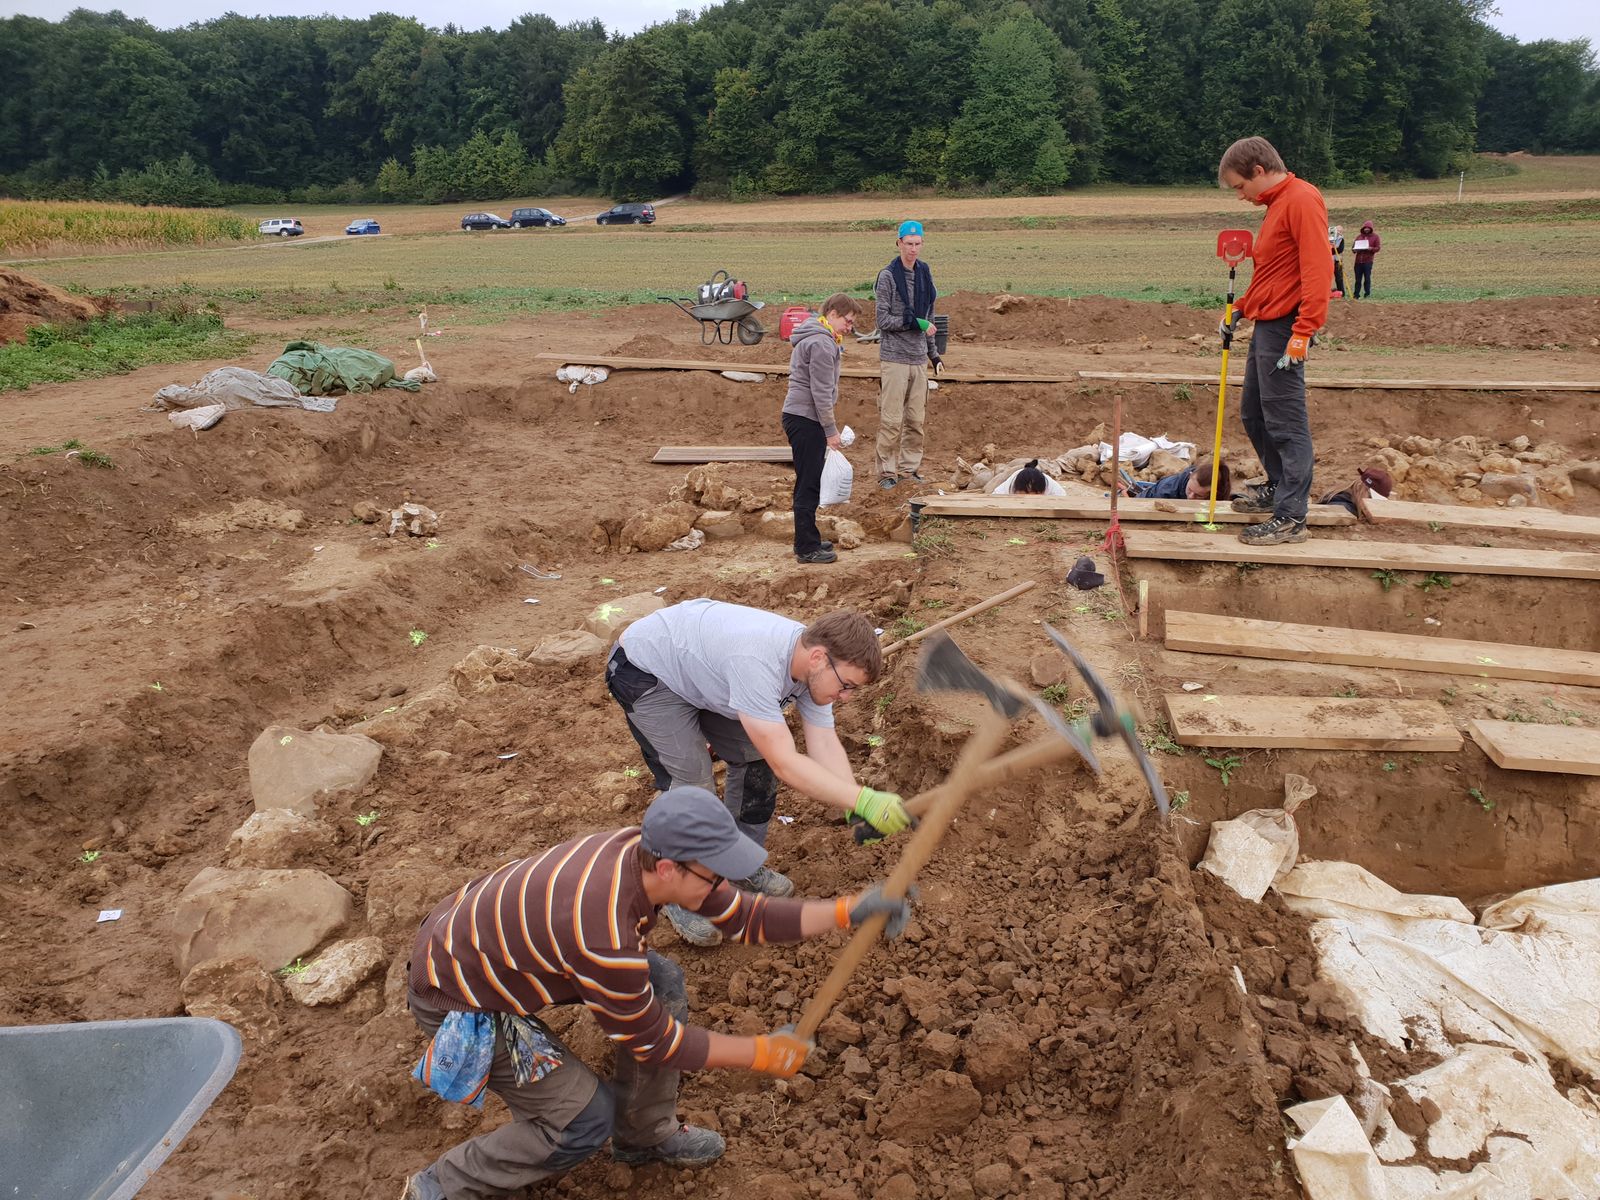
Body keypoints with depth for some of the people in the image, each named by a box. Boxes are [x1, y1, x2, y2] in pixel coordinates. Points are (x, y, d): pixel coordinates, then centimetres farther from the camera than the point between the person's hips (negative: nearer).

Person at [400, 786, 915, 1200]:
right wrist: (764, 1053, -13)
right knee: (586, 1119, -7)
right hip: (456, 998, -8)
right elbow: (654, 1040, -21)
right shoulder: (603, 935, -38)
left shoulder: (646, 851, -17)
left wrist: (848, 911, -15)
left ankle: (644, 1133, 19)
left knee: (663, 982, 0)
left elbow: (745, 917, -7)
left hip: (495, 933, 8)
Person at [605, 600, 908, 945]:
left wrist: (859, 811, -29)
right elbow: (785, 763, -43)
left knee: (756, 758, 4)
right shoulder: (758, 663, -42)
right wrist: (864, 801, -47)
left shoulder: (815, 665, -15)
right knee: (692, 783, -14)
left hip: (700, 667, 8)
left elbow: (826, 745, -15)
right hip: (645, 671, -8)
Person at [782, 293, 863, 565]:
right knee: (809, 485, -6)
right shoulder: (822, 343, -15)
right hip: (806, 420, -11)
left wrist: (826, 429, 27)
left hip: (797, 417, 11)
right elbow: (821, 392, -19)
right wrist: (831, 430, -14)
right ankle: (807, 548, -1)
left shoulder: (810, 338, 19)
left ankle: (807, 540, 25)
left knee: (808, 483, 16)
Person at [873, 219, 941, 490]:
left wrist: (934, 354, 18)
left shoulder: (924, 274, 13)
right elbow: (883, 320, -9)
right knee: (891, 420, -6)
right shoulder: (888, 276, -6)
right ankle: (887, 471, 2)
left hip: (919, 359, 6)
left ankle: (909, 468, 18)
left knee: (916, 419, 8)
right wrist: (914, 323, -15)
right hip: (894, 358, -6)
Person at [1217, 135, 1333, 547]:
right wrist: (1241, 309, 16)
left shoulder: (1302, 199, -12)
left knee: (1286, 422, -8)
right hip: (1266, 325, 10)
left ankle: (1291, 517, -5)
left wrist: (1302, 333, -26)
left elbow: (1317, 270, -21)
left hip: (1283, 328, -10)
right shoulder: (1278, 204, 18)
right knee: (1254, 414, 18)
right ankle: (1279, 486, 34)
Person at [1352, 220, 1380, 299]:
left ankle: (1368, 294, 1)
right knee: (1358, 279, 4)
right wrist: (1355, 249, -4)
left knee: (1367, 278, -5)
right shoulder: (1359, 237, 17)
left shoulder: (1375, 236, 6)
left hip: (1368, 261, -4)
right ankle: (1356, 295, 9)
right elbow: (1354, 246, 21)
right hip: (1358, 261, 4)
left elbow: (1378, 248, 0)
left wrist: (1371, 249, -20)